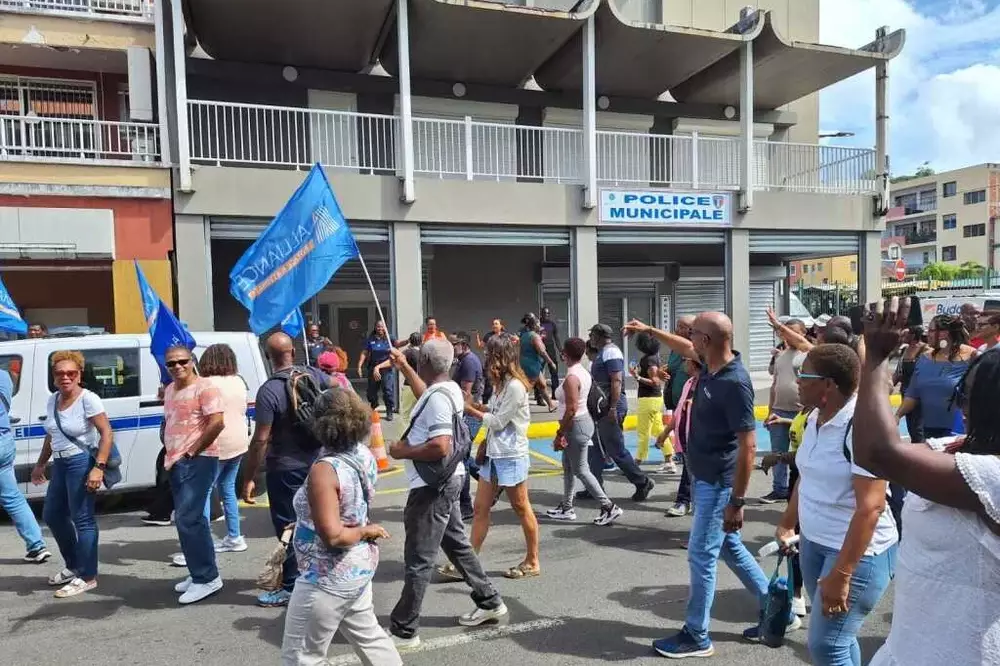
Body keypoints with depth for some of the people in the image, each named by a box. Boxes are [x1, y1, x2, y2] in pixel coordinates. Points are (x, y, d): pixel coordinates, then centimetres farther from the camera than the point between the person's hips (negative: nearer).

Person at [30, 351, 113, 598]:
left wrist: (99, 467, -24)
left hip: (82, 462, -9)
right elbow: (51, 435, 21)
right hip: (60, 464, 9)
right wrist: (41, 464, 23)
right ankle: (73, 566, 36)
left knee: (82, 519, -3)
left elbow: (106, 433, -18)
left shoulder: (88, 399, -15)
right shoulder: (52, 400, 8)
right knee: (52, 515, 19)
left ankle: (87, 577, 8)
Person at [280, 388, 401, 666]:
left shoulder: (324, 470, -27)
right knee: (368, 635, 26)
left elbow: (332, 536, -31)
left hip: (328, 578, -8)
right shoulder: (364, 454, -4)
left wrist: (366, 531, -15)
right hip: (360, 566, 8)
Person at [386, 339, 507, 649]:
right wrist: (404, 368, 33)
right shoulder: (448, 388, 6)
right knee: (457, 543, 21)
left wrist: (402, 452, -19)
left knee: (418, 560, 1)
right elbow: (425, 395, 30)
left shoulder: (437, 398, -23)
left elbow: (440, 447, -32)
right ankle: (489, 601, 33)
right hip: (445, 481, 10)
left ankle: (403, 630, 14)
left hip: (432, 486, -10)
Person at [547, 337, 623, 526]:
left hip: (576, 425, -10)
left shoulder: (571, 378, -21)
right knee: (568, 467, 17)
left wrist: (559, 434, -18)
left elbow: (571, 409, -24)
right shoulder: (584, 372, 7)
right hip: (583, 421, 10)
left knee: (581, 470, -2)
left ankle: (609, 507, 2)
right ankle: (566, 508, 26)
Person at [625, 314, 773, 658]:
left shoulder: (735, 382, -26)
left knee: (701, 556, 2)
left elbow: (748, 446, -25)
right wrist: (650, 330, 30)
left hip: (717, 484, -9)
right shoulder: (711, 364, -1)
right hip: (703, 478, 9)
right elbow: (686, 349, 25)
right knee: (730, 546, 21)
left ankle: (696, 636, 17)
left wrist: (737, 502, -23)